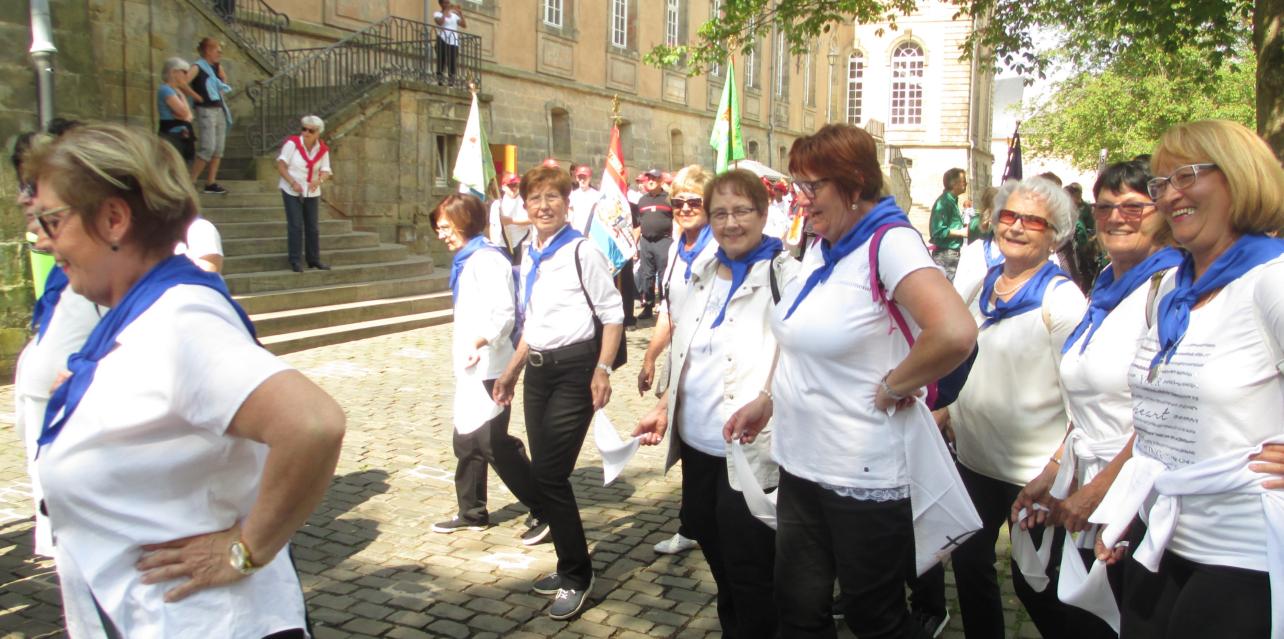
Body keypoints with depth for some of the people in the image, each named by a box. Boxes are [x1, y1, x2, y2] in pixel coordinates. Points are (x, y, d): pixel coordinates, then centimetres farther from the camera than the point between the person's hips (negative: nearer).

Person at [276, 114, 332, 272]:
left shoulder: (323, 150, -3)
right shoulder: (292, 143, -13)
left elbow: (326, 171, -4)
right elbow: (281, 165, -12)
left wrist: (319, 180, -26)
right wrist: (293, 183, -22)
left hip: (312, 193, 4)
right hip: (292, 191, -4)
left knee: (312, 226, 9)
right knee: (296, 226, -6)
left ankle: (314, 259, 20)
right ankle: (295, 261, 2)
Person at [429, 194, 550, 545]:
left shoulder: (487, 259, -15)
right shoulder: (466, 260, 15)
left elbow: (504, 314, -23)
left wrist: (479, 341, -33)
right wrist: (467, 349, 17)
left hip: (489, 367, -10)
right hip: (471, 368, 10)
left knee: (494, 442, -8)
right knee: (466, 440, 16)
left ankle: (544, 510, 2)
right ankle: (472, 512, 30)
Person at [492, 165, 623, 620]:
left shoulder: (581, 251, -10)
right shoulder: (529, 255, 12)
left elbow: (612, 313, -11)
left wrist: (603, 369, -19)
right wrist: (512, 371, 22)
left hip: (574, 369, -8)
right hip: (538, 370, 8)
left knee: (550, 474, -8)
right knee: (544, 473, 11)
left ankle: (576, 577, 10)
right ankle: (570, 568, 29)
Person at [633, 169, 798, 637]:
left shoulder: (786, 277, -11)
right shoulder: (703, 274, 11)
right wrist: (664, 408, 15)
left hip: (750, 454, -7)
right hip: (697, 445, 7)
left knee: (749, 574, 5)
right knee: (717, 557, 21)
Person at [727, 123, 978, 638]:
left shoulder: (889, 242, -18)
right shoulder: (819, 250, 8)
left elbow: (955, 333, -34)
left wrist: (893, 387, -21)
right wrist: (767, 400, 13)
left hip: (865, 474, -8)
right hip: (800, 462, 8)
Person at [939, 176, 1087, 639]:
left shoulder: (1062, 298, -13)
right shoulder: (983, 284, 6)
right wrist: (947, 407, 9)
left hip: (1033, 471, -6)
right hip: (973, 458, 6)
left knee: (1033, 584, 8)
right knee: (969, 565, 17)